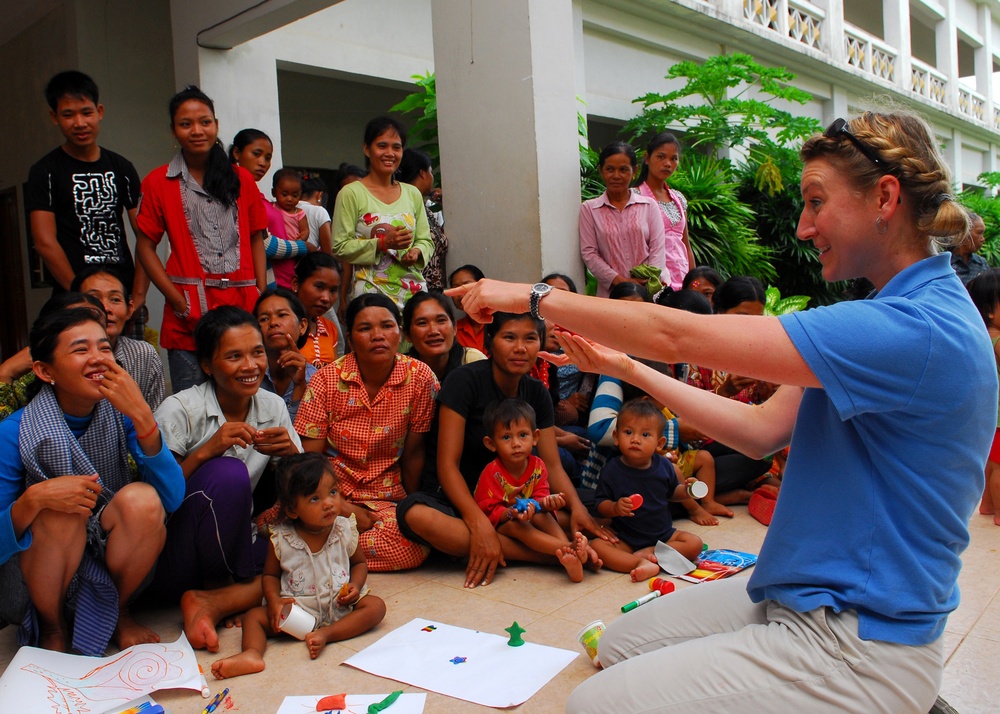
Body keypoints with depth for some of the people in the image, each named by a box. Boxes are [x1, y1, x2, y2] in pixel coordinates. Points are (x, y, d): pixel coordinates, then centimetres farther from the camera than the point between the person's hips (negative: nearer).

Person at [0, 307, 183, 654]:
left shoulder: (121, 415, -10)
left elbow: (172, 498, -22)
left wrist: (142, 416, -32)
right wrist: (33, 499, -37)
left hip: (113, 563, 2)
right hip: (33, 583, -1)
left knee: (142, 499, -26)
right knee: (60, 510, -30)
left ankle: (118, 612, -1)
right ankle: (51, 628, -4)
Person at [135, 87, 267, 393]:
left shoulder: (242, 180, 12)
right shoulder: (159, 183, 4)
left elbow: (256, 239, 13)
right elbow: (145, 247, 2)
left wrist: (263, 295, 1)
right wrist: (178, 301, -8)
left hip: (244, 306, 2)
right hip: (190, 314, -2)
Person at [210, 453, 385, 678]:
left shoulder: (345, 531, -4)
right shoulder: (280, 539, -7)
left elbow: (359, 563, 11)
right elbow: (270, 575, 5)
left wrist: (355, 585, -10)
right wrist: (274, 601, -15)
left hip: (341, 606, 0)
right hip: (295, 608, 0)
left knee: (376, 606, -21)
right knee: (254, 616, -16)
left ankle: (326, 634, -31)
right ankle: (252, 654, -41)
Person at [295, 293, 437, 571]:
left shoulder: (420, 378, -8)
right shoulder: (327, 380, -7)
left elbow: (413, 452, 0)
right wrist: (344, 510, -16)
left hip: (387, 499, 2)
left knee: (414, 548, -29)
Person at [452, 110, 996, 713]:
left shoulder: (920, 328, -25)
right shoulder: (894, 314, 9)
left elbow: (678, 335, -27)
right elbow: (763, 430, 6)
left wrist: (533, 296, -16)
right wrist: (627, 369, 5)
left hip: (859, 648, -9)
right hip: (797, 596, 9)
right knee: (619, 645, 14)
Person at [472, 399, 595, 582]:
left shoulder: (538, 466, -2)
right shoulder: (491, 473, -17)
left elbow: (539, 499, -6)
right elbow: (489, 512, -19)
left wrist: (546, 502, -32)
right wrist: (512, 514, -39)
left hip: (528, 520, 4)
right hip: (498, 527, -4)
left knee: (541, 514, -28)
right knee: (515, 526, -36)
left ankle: (568, 558, -45)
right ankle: (569, 548, -50)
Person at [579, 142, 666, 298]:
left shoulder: (649, 205, 10)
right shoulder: (589, 209, 7)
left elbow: (658, 249, 4)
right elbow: (589, 253, 0)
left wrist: (650, 282, -12)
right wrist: (620, 281, -11)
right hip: (610, 292, 0)